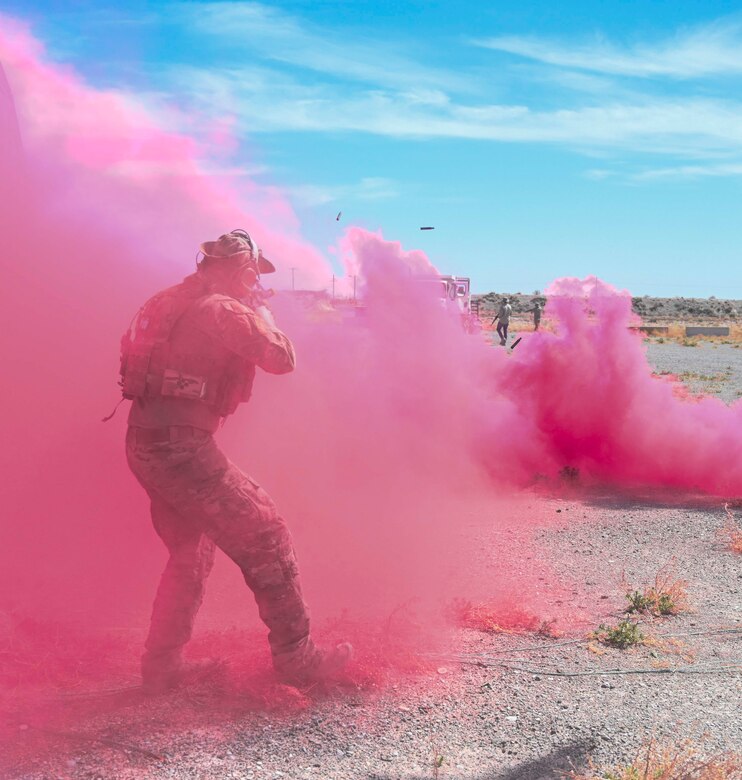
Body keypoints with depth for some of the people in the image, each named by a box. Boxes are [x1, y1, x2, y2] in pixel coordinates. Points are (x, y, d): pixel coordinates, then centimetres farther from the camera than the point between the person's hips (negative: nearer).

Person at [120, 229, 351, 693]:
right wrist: (261, 312, 7)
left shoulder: (169, 302, 14)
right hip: (182, 446, -9)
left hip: (144, 443, 9)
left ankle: (162, 667, 24)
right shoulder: (223, 310, -11)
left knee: (190, 554, 22)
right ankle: (297, 659, 5)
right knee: (266, 540, -1)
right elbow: (282, 358, -12)